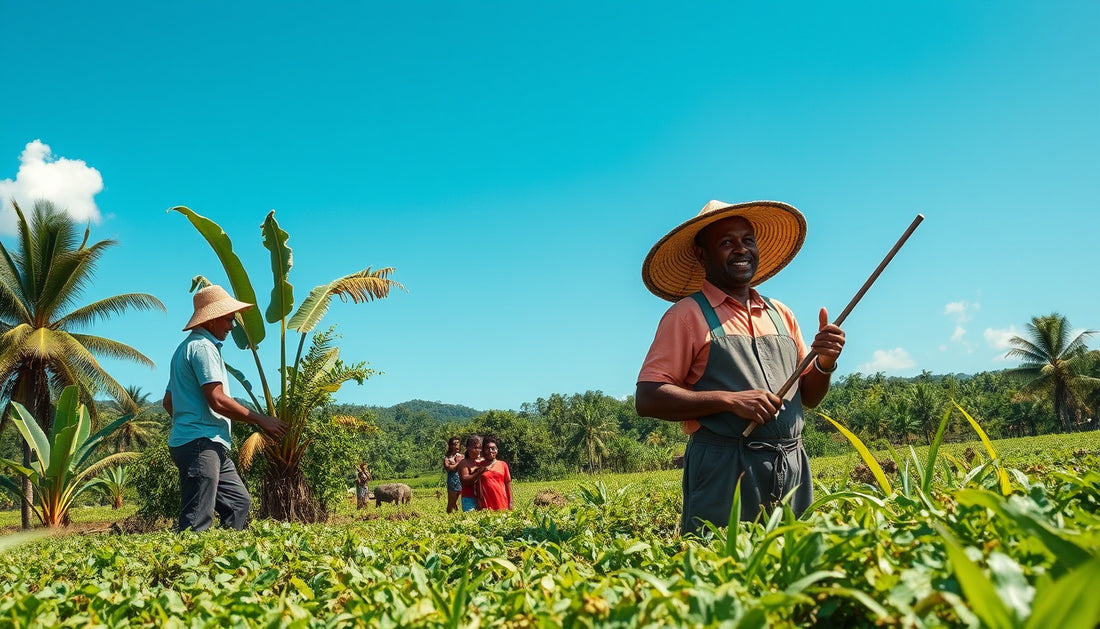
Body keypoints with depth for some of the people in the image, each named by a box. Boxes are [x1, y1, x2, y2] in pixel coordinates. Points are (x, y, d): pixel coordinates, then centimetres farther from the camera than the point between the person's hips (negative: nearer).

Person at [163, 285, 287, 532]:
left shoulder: (187, 347, 23)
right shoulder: (203, 347, -10)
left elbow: (168, 401, 27)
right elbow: (217, 401, -19)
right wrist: (261, 420, -11)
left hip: (210, 446, 11)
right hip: (200, 444, -11)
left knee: (239, 503, 12)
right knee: (197, 522, -12)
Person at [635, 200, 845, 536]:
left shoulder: (781, 314, 15)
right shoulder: (688, 315, -3)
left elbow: (808, 397, 21)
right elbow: (647, 399, -11)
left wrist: (824, 364, 0)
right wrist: (730, 400, -17)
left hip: (793, 469, 6)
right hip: (724, 471, -5)